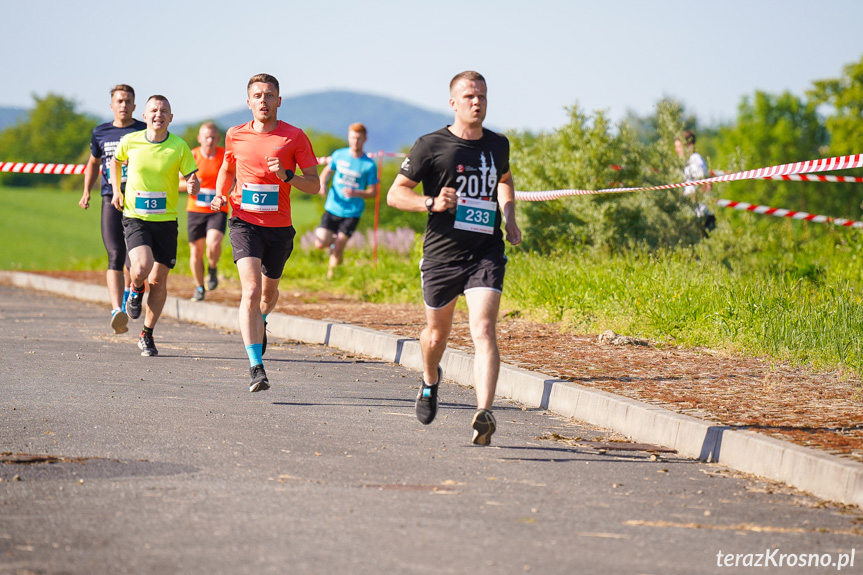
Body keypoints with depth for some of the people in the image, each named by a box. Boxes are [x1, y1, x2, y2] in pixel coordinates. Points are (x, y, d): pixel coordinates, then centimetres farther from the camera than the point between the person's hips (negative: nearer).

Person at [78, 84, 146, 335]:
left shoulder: (145, 132, 6)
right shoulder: (101, 133, 13)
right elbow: (94, 162, 28)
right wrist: (86, 192, 18)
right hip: (111, 199, 1)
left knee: (133, 258, 0)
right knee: (115, 256, -13)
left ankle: (128, 297, 31)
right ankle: (117, 311, -24)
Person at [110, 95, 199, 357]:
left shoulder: (179, 147, -5)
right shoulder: (130, 141, -3)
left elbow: (192, 180, 0)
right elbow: (115, 161, 19)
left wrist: (193, 186, -24)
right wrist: (116, 190, 8)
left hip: (166, 220, 1)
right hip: (134, 218, -1)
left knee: (158, 281, 4)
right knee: (142, 267, -25)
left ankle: (147, 335, 21)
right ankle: (135, 291, 13)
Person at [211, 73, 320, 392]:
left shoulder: (295, 137, -4)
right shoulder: (235, 136, 3)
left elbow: (314, 184, -3)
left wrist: (286, 175, -20)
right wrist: (220, 195, 5)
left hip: (279, 227, 1)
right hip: (244, 222, -1)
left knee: (268, 292, 19)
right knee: (250, 290, -20)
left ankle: (259, 322, 57)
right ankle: (256, 368, -24)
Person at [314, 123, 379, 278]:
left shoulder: (369, 165, -6)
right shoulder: (339, 155, 1)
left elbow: (373, 192, -2)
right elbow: (327, 171, 19)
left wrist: (356, 193, -21)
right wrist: (322, 184, -3)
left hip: (352, 213, -2)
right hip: (332, 208, 2)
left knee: (338, 250, -8)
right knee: (320, 244, -11)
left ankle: (332, 272, 19)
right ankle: (334, 240, 24)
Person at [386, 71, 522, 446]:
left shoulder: (498, 145, 10)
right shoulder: (432, 146, -3)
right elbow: (395, 194, -1)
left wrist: (509, 216, 17)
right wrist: (432, 203, -19)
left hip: (487, 254, 1)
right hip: (442, 255, -1)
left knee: (483, 330, -18)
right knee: (437, 333, 15)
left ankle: (484, 414, -28)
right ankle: (430, 380, 50)